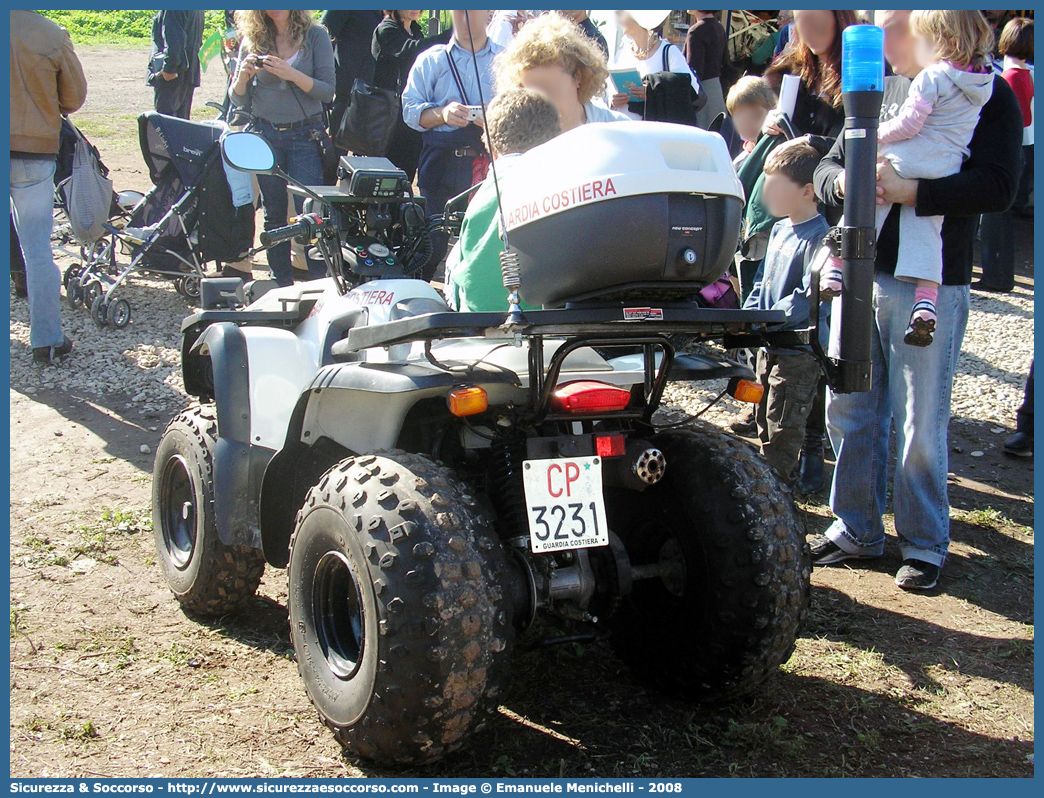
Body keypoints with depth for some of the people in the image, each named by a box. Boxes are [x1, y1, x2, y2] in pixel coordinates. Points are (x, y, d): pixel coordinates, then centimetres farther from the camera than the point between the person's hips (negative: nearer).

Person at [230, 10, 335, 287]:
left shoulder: (315, 36, -1)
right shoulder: (252, 41, 5)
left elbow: (328, 91, -7)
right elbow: (238, 100, 7)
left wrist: (291, 74, -20)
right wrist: (243, 76, -13)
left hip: (306, 135, -2)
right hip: (265, 135, 2)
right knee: (273, 212, 6)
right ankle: (281, 282, 14)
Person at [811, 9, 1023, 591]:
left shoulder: (985, 94, -5)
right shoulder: (878, 91, 14)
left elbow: (998, 188, -17)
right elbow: (828, 166, 15)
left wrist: (909, 190, -25)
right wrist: (843, 181, -9)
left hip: (931, 286, -6)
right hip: (861, 275, 6)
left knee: (921, 426, 1)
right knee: (848, 409, 12)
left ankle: (925, 545, 18)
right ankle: (858, 530, 27)